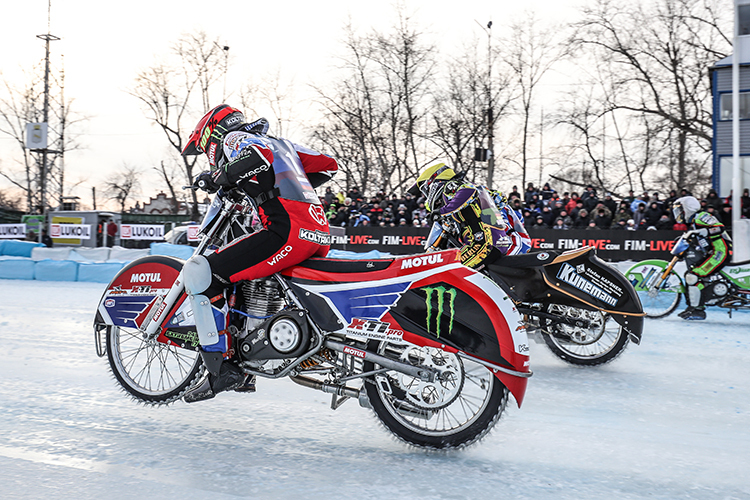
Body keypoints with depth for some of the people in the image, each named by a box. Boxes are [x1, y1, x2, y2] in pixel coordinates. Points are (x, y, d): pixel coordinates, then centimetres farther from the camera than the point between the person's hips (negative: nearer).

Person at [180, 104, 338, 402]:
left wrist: (217, 179, -1)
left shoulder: (234, 138, 9)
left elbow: (258, 157, -16)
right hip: (321, 236, 9)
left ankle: (222, 368, -10)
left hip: (288, 230, -9)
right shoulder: (278, 142, 32)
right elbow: (328, 166, 30)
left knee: (197, 272, -9)